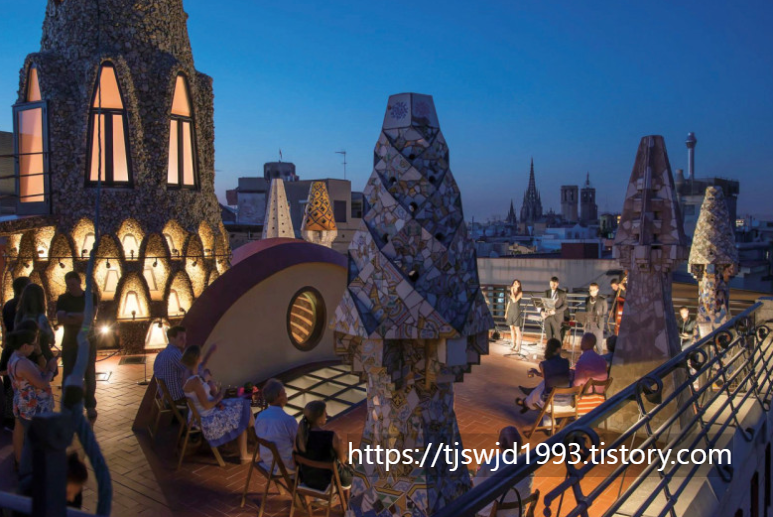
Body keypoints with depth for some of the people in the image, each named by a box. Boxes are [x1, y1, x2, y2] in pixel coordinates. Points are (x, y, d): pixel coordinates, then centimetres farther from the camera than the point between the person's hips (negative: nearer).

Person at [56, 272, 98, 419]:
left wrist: (72, 315, -18)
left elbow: (91, 314, -14)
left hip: (87, 341, 0)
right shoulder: (63, 299, 1)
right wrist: (82, 318, -20)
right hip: (69, 342, 1)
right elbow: (60, 318, -14)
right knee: (68, 374, -1)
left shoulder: (91, 296, 2)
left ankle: (90, 406, 7)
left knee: (89, 374, 0)